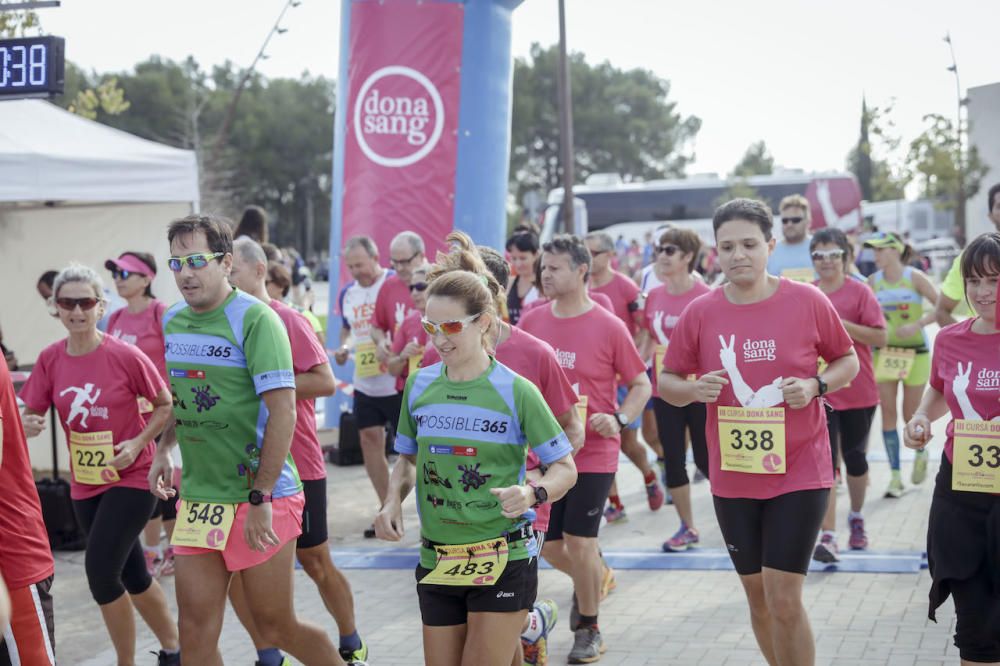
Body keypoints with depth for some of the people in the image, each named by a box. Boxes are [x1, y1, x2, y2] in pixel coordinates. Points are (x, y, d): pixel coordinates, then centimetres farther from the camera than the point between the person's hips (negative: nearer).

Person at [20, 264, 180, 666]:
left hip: (132, 478, -5)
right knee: (132, 576, 14)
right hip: (84, 483, 5)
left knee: (100, 569, -15)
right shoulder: (50, 359, -3)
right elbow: (29, 414, 1)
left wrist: (137, 443, -17)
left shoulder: (126, 356, -15)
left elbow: (166, 406, -5)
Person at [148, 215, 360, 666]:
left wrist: (261, 500, -21)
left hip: (261, 498, -6)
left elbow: (282, 413, -18)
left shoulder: (255, 320, -14)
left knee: (277, 628, 4)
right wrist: (164, 449, 8)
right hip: (198, 501, 6)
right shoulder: (173, 322, 8)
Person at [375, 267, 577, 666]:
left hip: (502, 561, -4)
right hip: (436, 561, 4)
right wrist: (393, 502, -1)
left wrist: (532, 494, -23)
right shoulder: (419, 386, 3)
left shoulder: (516, 391, -9)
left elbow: (564, 467, -4)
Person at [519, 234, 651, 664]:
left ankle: (589, 630, 19)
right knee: (549, 546, 10)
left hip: (593, 455, -4)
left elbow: (641, 384, -2)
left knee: (579, 543, -2)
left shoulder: (609, 327, -10)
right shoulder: (531, 322, 1)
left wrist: (619, 419, -17)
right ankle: (591, 578, 43)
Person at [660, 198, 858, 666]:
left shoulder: (808, 302, -7)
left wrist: (815, 385, -14)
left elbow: (848, 361, 6)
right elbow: (666, 382, 6)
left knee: (784, 600, -9)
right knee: (757, 597, 15)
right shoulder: (700, 312, -3)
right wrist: (694, 389, -17)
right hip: (732, 478, 3)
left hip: (800, 472, -3)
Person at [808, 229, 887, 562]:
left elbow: (880, 337, -13)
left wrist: (841, 323, -21)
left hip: (858, 393, -1)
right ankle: (828, 536, -10)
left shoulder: (859, 291, -6)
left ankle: (857, 518, 37)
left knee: (854, 456, 13)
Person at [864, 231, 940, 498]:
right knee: (888, 413, -3)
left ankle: (920, 453, 37)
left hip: (915, 352, -3)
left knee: (911, 415, 4)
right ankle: (895, 476, 2)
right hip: (884, 352, 3)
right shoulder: (873, 281, 2)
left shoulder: (914, 277, -8)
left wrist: (917, 324, -22)